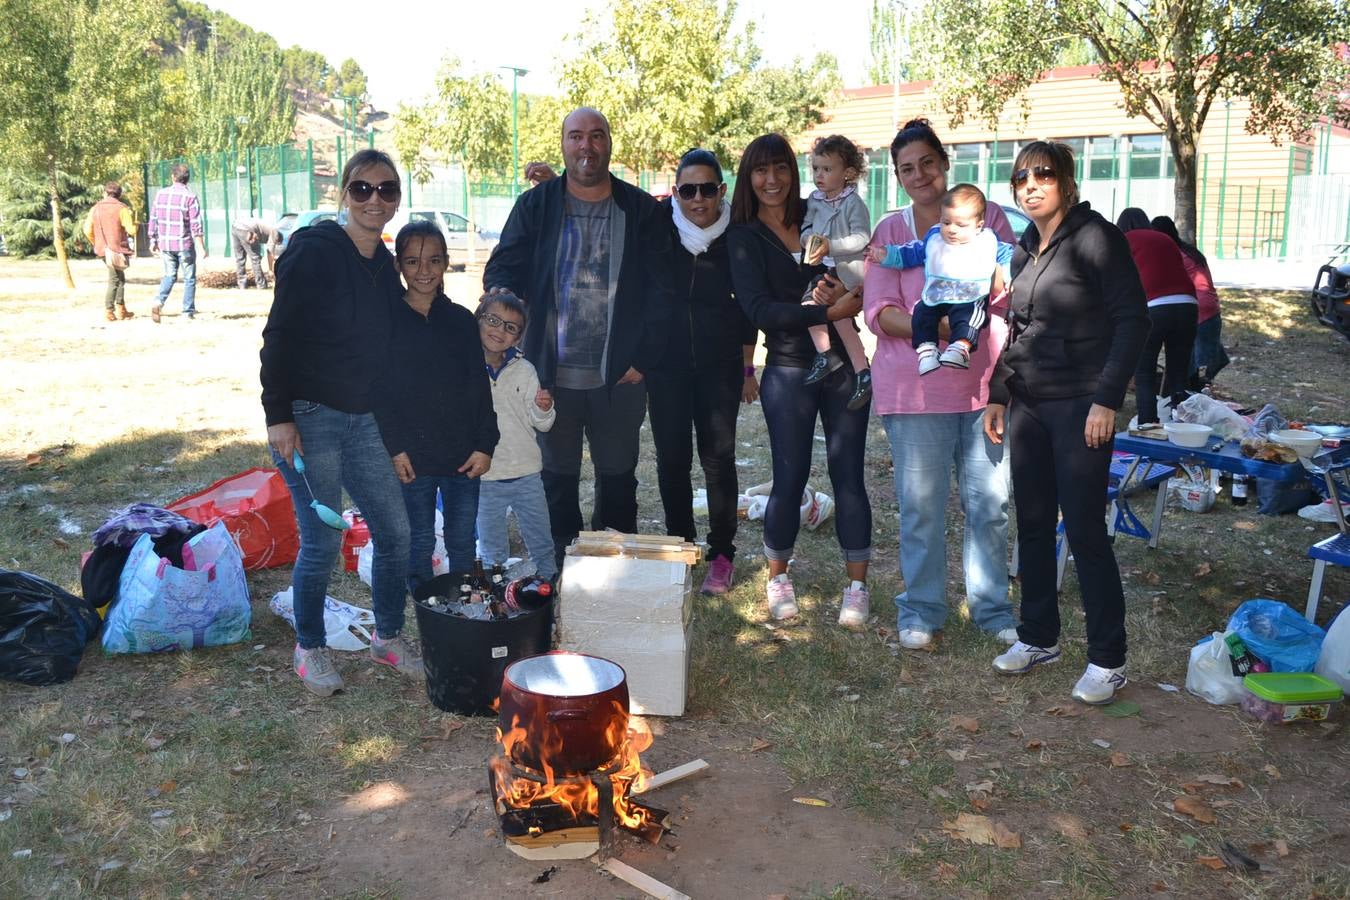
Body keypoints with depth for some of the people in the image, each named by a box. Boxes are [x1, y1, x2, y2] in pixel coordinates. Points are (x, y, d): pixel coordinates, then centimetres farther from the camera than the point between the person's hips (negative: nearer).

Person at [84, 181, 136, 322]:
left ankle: (121, 310, 19)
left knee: (120, 278, 17)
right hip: (117, 249, -5)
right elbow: (131, 230, -14)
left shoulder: (95, 209, 7)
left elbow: (88, 230, 2)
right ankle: (109, 310, 2)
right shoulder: (122, 209, -8)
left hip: (103, 250, 6)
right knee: (114, 280, 2)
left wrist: (96, 244, 17)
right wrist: (135, 223, 9)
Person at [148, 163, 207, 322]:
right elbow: (196, 225, -13)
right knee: (189, 278, 8)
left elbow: (153, 219, 8)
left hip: (165, 244, 4)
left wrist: (153, 241, 18)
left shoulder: (160, 194, 4)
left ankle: (158, 302, -5)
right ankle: (188, 312, 8)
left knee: (169, 275, 17)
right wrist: (202, 247, -10)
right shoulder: (190, 197, -10)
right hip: (184, 244, -4)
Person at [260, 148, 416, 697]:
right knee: (322, 542, -1)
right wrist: (278, 415, -17)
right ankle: (309, 649, 20)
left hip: (362, 420, 7)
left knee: (395, 530, 7)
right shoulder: (314, 250, -12)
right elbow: (279, 336, -13)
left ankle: (388, 638, 25)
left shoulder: (386, 266, 9)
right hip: (308, 419, -7)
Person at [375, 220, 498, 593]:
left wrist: (485, 445, -2)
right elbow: (379, 390, -5)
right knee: (420, 542, 8)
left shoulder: (462, 320, 5)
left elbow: (480, 387, 5)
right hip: (413, 455, -2)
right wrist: (394, 449, -11)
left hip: (464, 454, 3)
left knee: (463, 542, 12)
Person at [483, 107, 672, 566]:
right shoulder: (536, 205, 3)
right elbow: (502, 269, 1)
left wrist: (642, 357, -6)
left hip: (619, 379, 0)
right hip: (552, 377, 0)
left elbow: (660, 290, 1)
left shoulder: (642, 210, 2)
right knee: (557, 481, 10)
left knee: (618, 480, 12)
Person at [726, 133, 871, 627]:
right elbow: (759, 309, -11)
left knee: (848, 474, 2)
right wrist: (831, 311, -17)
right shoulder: (743, 237, 0)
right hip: (788, 369, -2)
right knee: (790, 477, 1)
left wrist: (845, 286, -10)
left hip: (843, 362, 2)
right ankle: (778, 578, 21)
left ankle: (857, 586, 11)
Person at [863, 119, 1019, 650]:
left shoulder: (986, 215, 7)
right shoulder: (891, 230, 6)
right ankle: (921, 610, 19)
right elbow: (878, 311, -2)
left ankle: (991, 607, 23)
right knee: (920, 503, 5)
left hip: (987, 379, 1)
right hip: (915, 384, -1)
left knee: (990, 501, 8)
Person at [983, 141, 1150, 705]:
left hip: (1080, 406, -7)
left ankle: (1108, 659, 8)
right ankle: (1038, 637, 25)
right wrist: (997, 396, 14)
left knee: (1084, 530, -5)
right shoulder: (1023, 250, 12)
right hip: (1028, 405, 7)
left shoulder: (1095, 238, -9)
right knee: (1033, 525, 11)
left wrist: (1107, 400, -18)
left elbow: (1133, 321, -12)